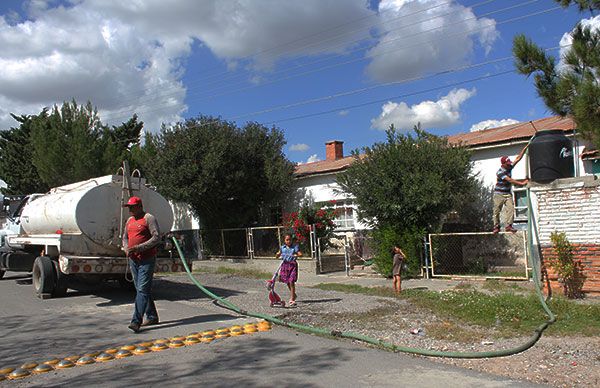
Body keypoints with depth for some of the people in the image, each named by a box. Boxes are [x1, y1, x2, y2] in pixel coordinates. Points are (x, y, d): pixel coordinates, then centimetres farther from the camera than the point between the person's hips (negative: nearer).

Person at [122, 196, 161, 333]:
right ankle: (152, 317, 23)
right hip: (133, 260, 9)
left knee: (142, 290, -11)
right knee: (141, 289, 13)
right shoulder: (129, 220, 16)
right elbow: (125, 237, 23)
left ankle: (136, 321, -14)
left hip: (146, 260, -8)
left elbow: (157, 237, -15)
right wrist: (126, 248, 2)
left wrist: (139, 248, -20)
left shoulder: (149, 218, -9)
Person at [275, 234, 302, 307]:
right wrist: (278, 254, -10)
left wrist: (295, 255, -28)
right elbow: (277, 255, 13)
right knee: (287, 282, 13)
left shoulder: (294, 247, -1)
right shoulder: (282, 247, 8)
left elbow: (300, 254, -9)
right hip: (285, 264, 4)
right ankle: (293, 295, 37)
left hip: (292, 264, -4)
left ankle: (292, 299, -2)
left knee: (291, 282, -10)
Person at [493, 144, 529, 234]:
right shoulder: (500, 172, -20)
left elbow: (518, 158, 2)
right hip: (499, 194, -6)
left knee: (511, 208, -10)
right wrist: (522, 183, -27)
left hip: (507, 193, 6)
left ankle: (508, 225, -9)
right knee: (497, 211, -1)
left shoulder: (509, 167, 2)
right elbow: (510, 180, -25)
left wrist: (525, 148, -5)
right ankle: (496, 227, 10)